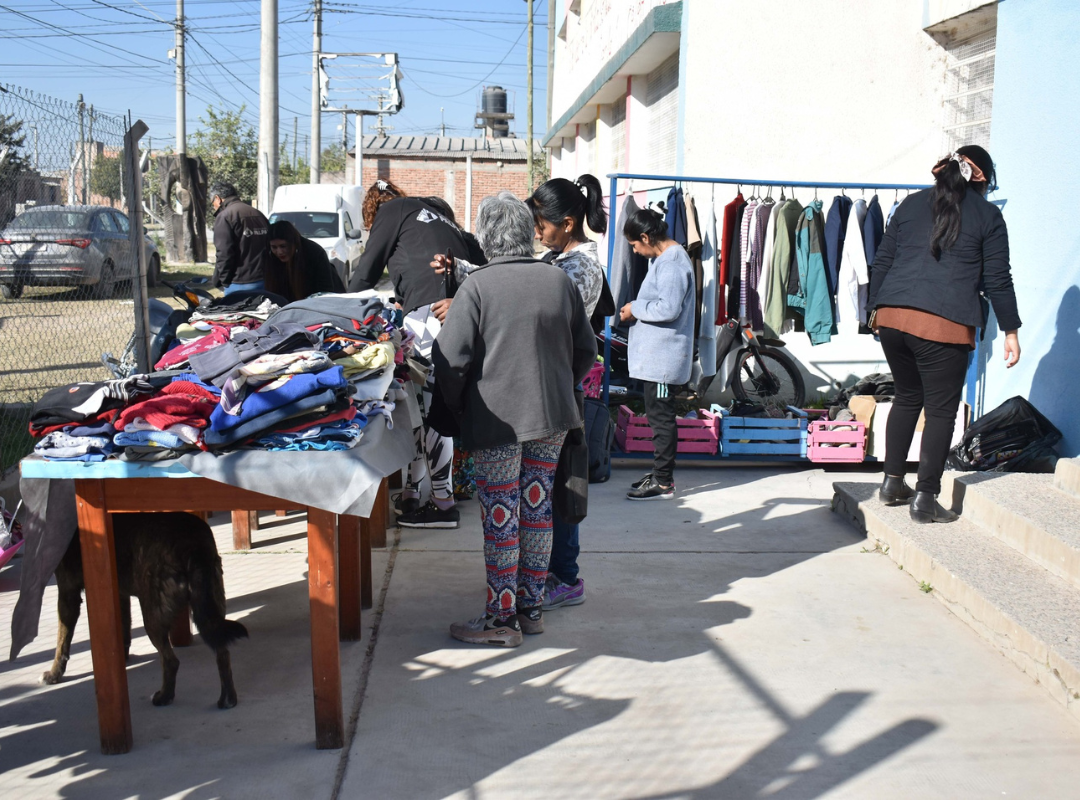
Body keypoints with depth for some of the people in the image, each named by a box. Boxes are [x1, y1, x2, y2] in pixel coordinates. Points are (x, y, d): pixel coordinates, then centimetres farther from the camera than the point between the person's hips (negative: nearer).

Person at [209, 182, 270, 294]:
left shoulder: (224, 217, -8)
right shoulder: (258, 214, 16)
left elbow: (224, 254, -16)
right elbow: (270, 248, 16)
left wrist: (222, 280, -5)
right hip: (262, 282, 7)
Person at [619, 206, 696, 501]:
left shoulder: (671, 263, -19)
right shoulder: (665, 257, 14)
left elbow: (668, 308, -26)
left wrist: (635, 308, -14)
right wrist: (637, 309, 7)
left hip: (664, 356, -11)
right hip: (657, 354, 11)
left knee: (661, 417, -4)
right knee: (659, 415, 17)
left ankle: (663, 483, 3)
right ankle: (662, 471, 27)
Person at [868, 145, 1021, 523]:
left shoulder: (912, 204, 17)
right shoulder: (987, 215, 6)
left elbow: (882, 261, 16)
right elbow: (997, 279, 4)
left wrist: (876, 307, 23)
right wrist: (1010, 330, 11)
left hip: (893, 316, 5)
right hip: (944, 323, -5)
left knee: (907, 396, 21)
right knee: (941, 409, 4)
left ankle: (892, 482, 23)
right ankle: (925, 498, 5)